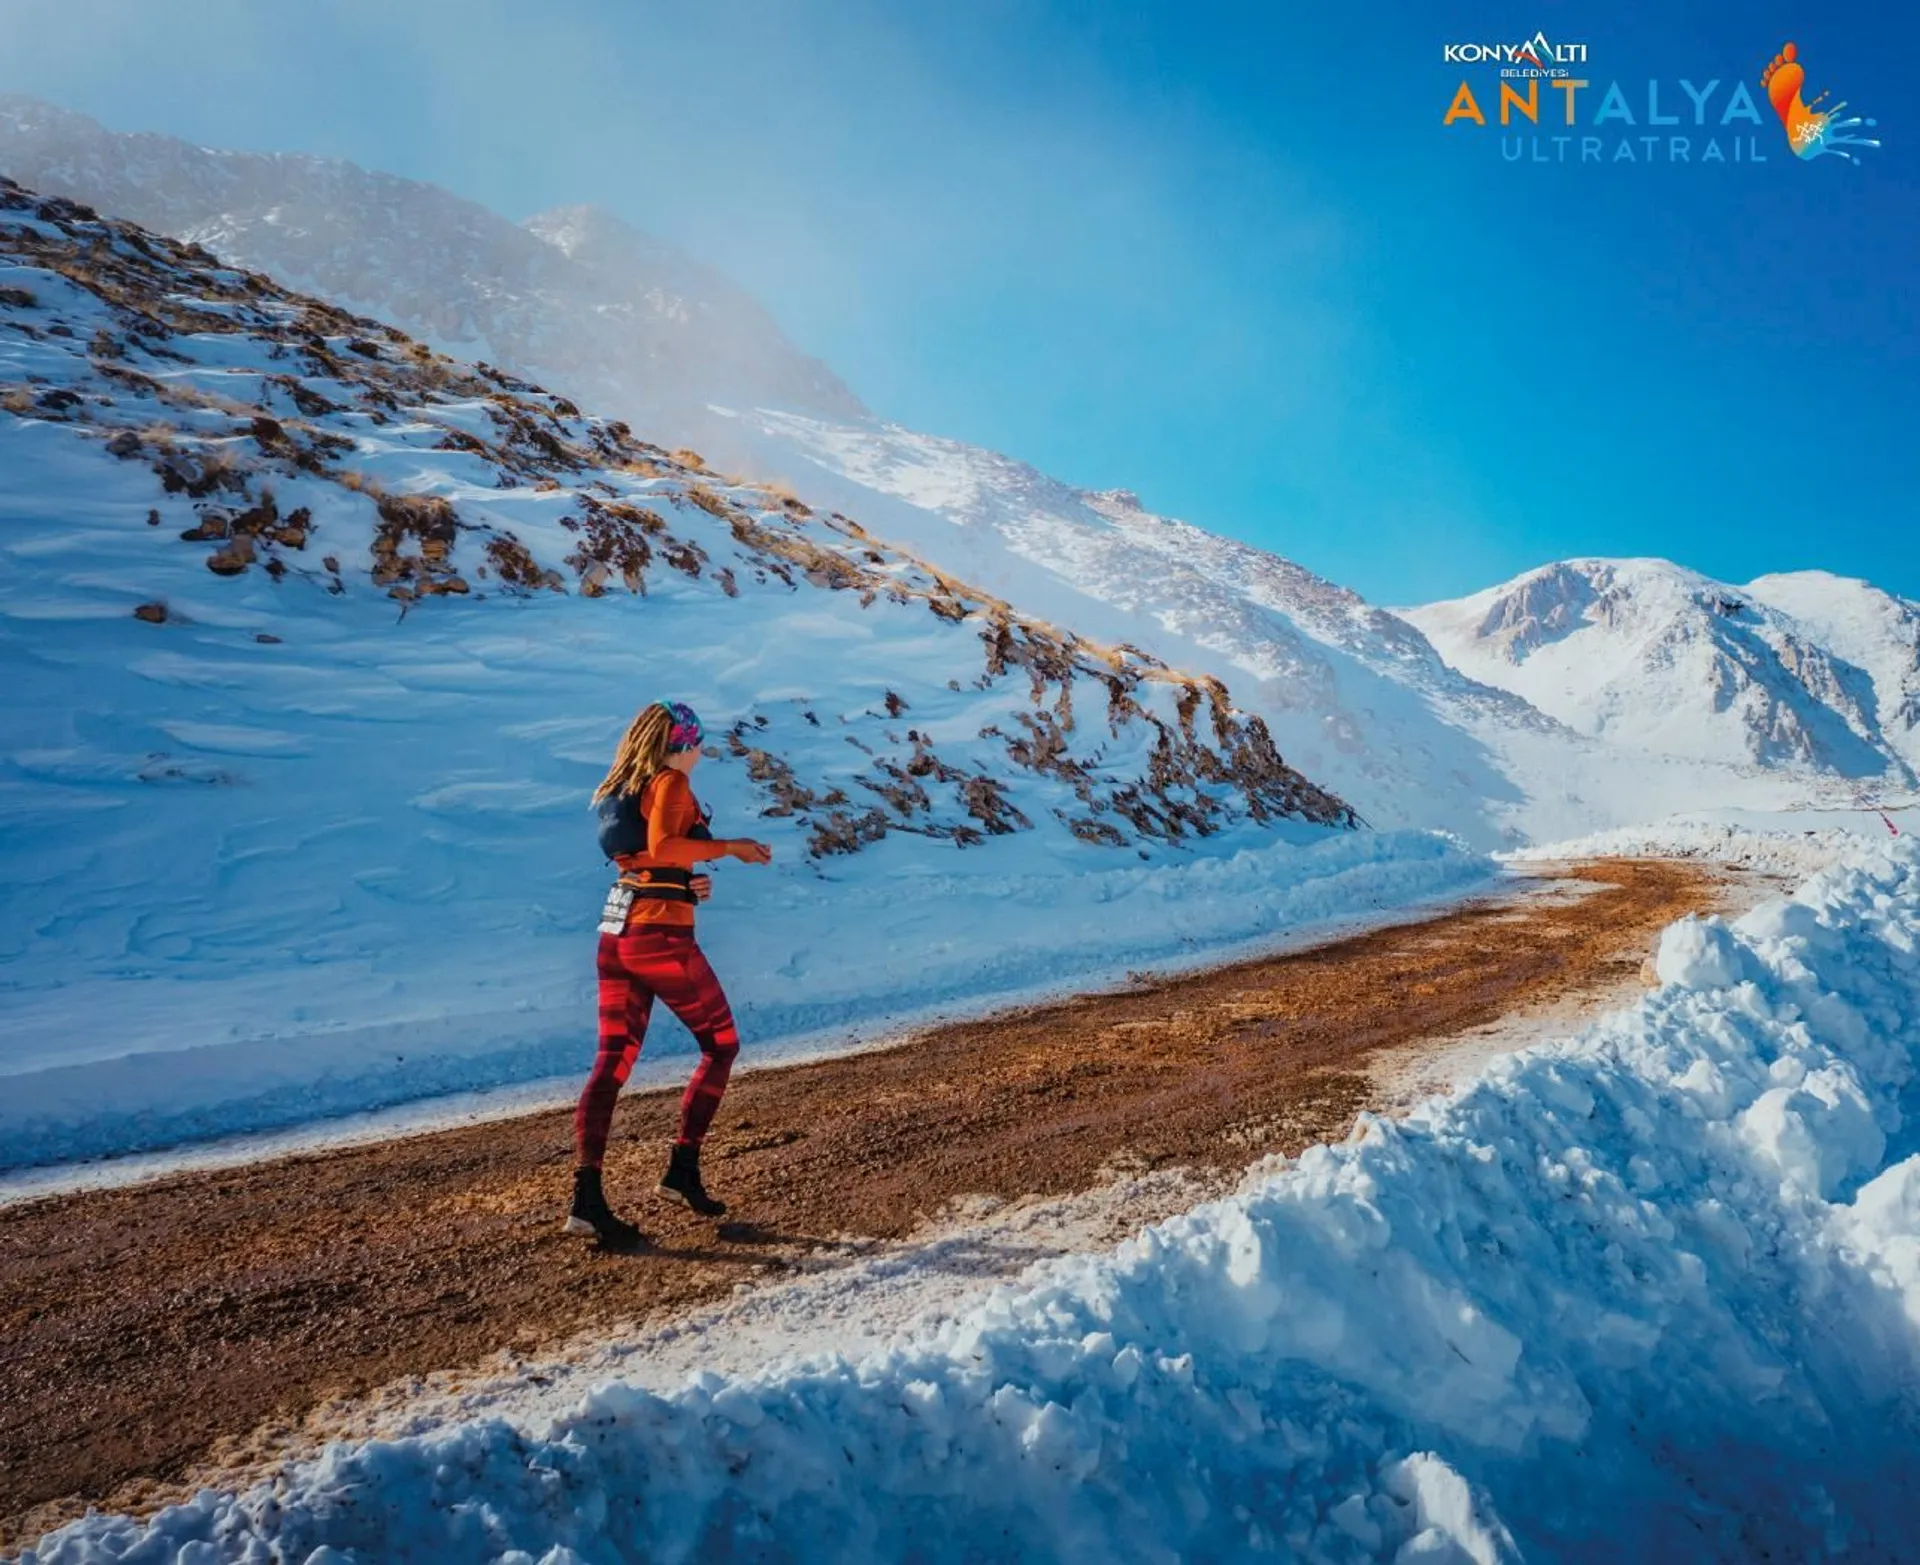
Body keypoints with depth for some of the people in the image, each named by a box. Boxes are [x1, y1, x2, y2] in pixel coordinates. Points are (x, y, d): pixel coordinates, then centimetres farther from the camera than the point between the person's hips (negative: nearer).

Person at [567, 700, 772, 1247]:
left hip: (616, 930, 8)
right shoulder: (672, 782, -8)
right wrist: (730, 846, -15)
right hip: (662, 933, -8)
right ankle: (683, 1166, 7)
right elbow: (662, 846, -24)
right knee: (721, 1044, 10)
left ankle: (586, 1196, -1)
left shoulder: (620, 787, 17)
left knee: (612, 1062, 5)